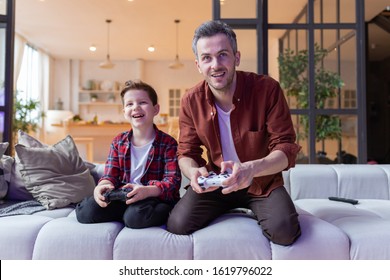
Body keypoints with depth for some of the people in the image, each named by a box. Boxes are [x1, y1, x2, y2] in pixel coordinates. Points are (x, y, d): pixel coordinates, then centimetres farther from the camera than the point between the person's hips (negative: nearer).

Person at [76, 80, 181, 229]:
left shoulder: (168, 143, -4)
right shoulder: (118, 142, 11)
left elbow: (173, 180, -13)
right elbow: (110, 175, 6)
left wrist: (148, 191, -33)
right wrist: (103, 186, -20)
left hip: (156, 198, -4)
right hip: (123, 198, 5)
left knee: (135, 216, -36)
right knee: (85, 212, -16)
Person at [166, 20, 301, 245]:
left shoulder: (267, 89, -18)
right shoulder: (191, 101, -9)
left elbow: (286, 149, -18)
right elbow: (186, 153, 0)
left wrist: (251, 168, -40)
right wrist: (193, 172, -26)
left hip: (263, 182, -2)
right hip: (215, 182, 2)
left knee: (283, 231, -28)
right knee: (178, 225, -18)